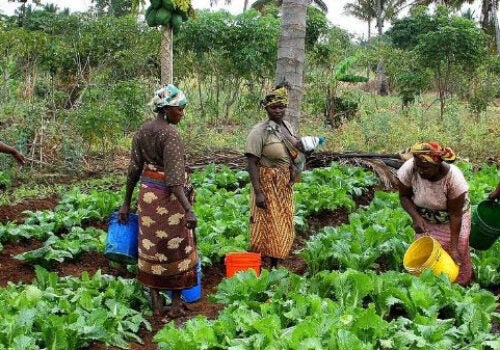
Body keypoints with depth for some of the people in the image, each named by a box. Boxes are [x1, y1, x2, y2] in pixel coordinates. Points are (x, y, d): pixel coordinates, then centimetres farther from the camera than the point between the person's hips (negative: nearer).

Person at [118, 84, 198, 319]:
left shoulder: (142, 131, 4)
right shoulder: (170, 134, -18)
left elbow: (134, 170, 7)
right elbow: (174, 177, -25)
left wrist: (126, 203, 13)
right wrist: (188, 209, -27)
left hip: (147, 194, 7)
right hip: (168, 197, -7)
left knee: (152, 248, 14)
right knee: (176, 249, 7)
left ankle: (156, 303, 23)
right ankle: (176, 304, 16)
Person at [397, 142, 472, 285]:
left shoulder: (454, 178, -36)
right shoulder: (408, 169, -31)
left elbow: (455, 215, -25)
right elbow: (404, 196, -13)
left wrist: (454, 247, -24)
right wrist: (415, 217, -30)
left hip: (452, 219, -2)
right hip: (424, 219, 2)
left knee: (458, 253, 4)